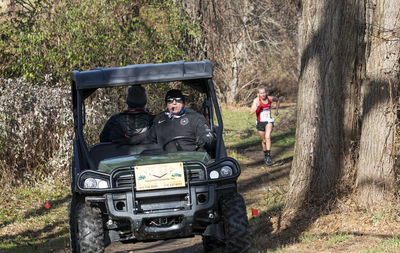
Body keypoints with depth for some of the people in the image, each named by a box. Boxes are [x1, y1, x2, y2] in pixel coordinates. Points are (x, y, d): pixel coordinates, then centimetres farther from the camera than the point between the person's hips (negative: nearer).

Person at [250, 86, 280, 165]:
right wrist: (256, 106, -45)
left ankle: (268, 156, -23)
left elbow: (277, 100, 16)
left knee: (267, 137, -23)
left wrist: (276, 110, 8)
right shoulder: (256, 100, -18)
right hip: (260, 123, 0)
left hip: (268, 121, 0)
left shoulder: (270, 98, -10)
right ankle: (265, 155, 39)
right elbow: (251, 112, -29)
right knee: (264, 140, 15)